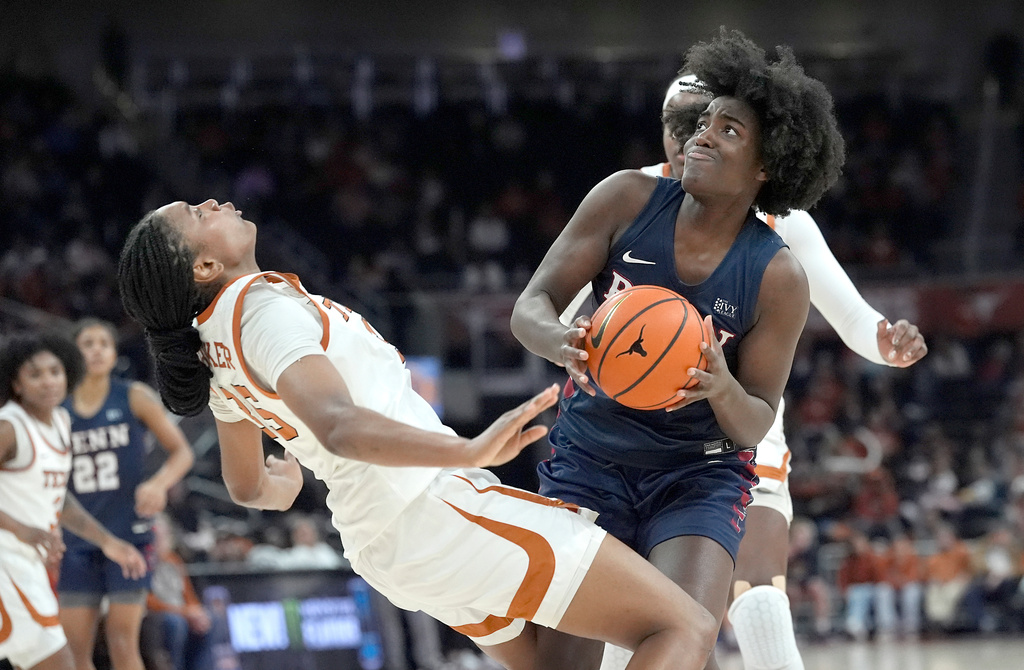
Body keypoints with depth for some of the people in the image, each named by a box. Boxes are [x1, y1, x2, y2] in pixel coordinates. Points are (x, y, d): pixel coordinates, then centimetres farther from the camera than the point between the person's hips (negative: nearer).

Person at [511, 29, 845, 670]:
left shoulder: (778, 277, -12)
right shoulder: (628, 198, -9)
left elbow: (754, 426, -8)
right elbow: (532, 304, -8)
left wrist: (722, 388, -31)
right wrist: (563, 344, -32)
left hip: (698, 475, -1)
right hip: (588, 462, 2)